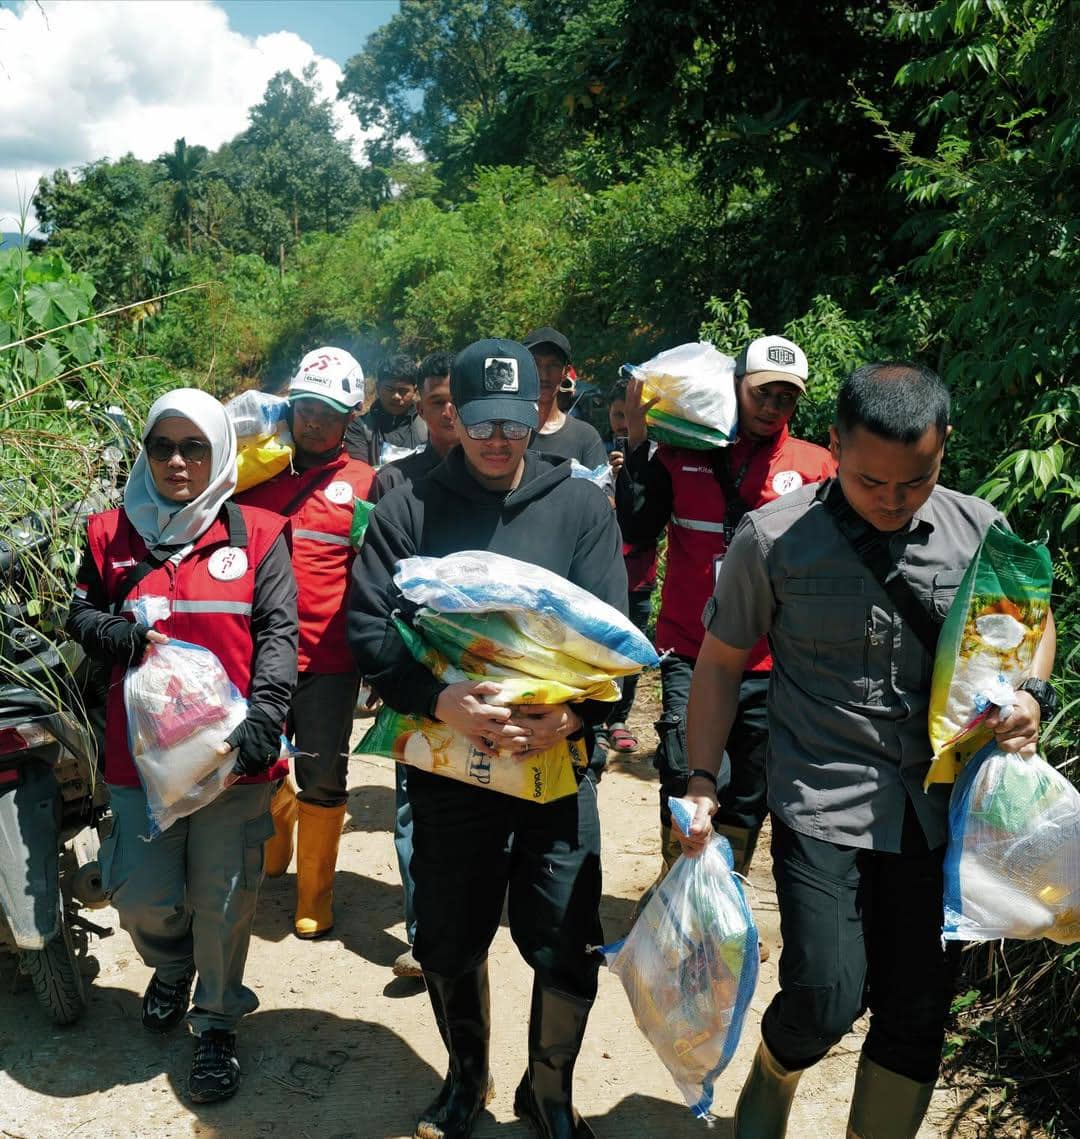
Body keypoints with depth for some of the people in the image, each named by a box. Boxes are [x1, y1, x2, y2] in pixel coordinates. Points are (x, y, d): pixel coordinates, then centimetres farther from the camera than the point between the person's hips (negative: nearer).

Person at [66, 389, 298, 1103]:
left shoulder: (258, 535, -1)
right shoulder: (112, 534, 7)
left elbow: (278, 631, -6)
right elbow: (81, 615, 16)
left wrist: (263, 719, -19)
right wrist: (123, 635, -7)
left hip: (231, 751, -2)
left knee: (224, 897, 8)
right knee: (144, 896, 9)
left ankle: (217, 1022, 33)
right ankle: (172, 967, 45)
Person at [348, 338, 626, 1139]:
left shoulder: (583, 507, 2)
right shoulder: (408, 510, 1)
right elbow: (369, 628, -6)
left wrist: (574, 714, -21)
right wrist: (441, 701, -22)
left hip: (558, 760, 0)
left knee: (567, 948, 3)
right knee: (448, 944, 15)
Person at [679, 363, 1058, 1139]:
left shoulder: (980, 530, -1)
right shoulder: (774, 538, -9)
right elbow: (722, 662, 0)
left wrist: (1029, 694, -4)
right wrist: (702, 784, -4)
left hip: (940, 808, 3)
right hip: (824, 806, -3)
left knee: (917, 1013, 12)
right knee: (826, 1001, -5)